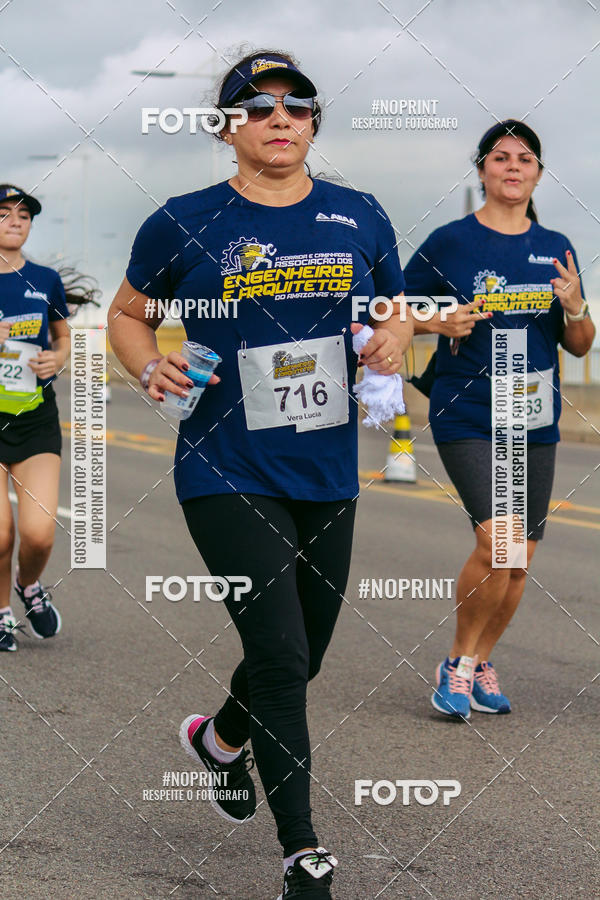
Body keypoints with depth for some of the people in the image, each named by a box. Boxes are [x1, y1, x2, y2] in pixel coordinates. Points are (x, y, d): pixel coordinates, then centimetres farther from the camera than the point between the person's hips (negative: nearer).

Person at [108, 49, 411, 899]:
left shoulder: (360, 218, 4)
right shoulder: (184, 224, -5)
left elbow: (398, 313, 17)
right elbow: (128, 313, 9)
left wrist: (393, 342, -7)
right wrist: (151, 368, -12)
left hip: (328, 476, 5)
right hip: (226, 474, -5)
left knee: (305, 653, 17)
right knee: (280, 654, -13)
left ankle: (220, 738, 49)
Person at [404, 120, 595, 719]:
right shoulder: (450, 242, -3)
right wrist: (441, 323, -13)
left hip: (534, 422, 5)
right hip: (467, 417, -5)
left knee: (520, 558, 7)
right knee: (497, 540, -20)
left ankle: (481, 664, 26)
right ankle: (457, 663, 0)